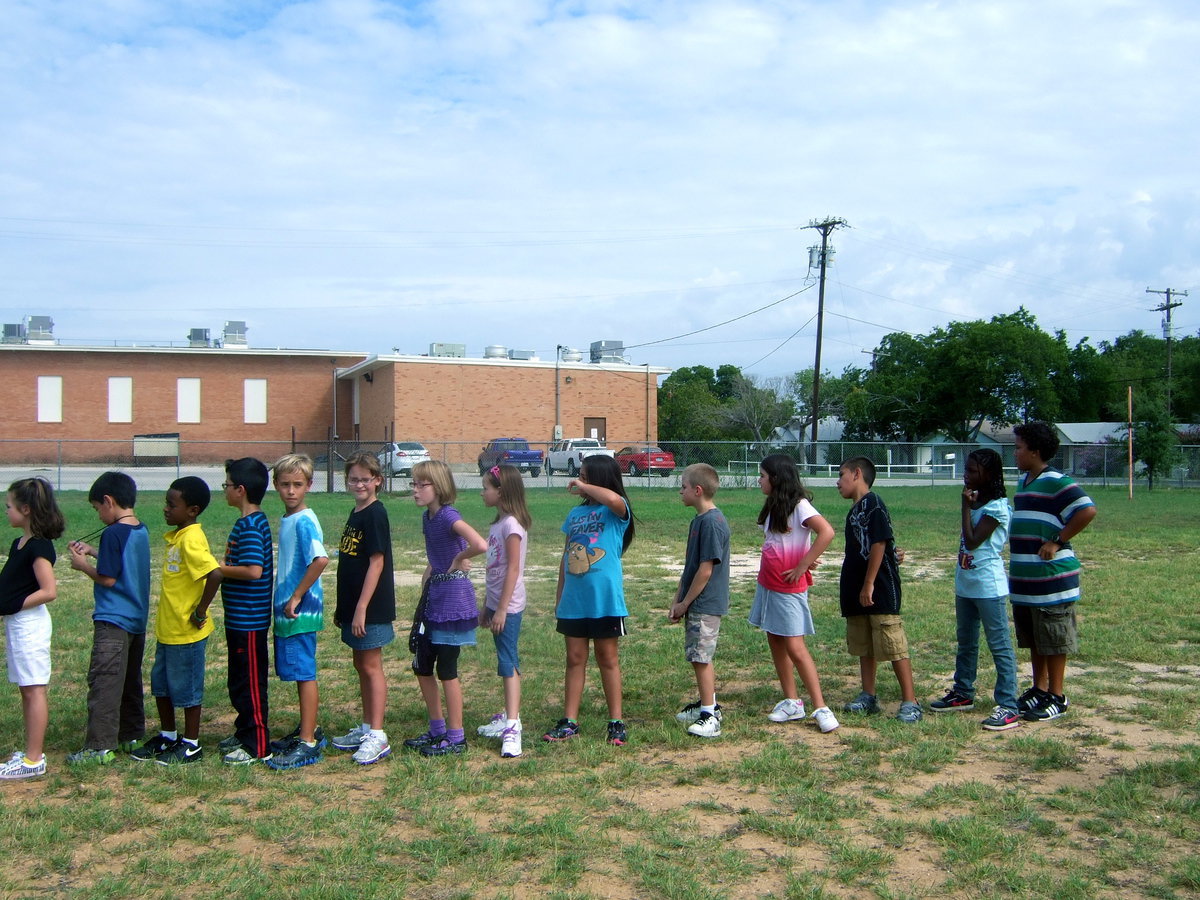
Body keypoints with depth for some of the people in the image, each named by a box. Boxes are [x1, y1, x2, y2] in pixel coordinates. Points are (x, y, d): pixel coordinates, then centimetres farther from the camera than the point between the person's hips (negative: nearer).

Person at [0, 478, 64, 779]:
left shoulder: (38, 547, -17)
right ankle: (32, 751, 24)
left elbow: (48, 591, -21)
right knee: (26, 690, 14)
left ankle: (33, 760, 3)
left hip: (30, 624, -9)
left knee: (34, 690, -3)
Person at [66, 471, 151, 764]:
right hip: (137, 618, 9)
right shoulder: (141, 530, 7)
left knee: (104, 682, -5)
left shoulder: (113, 534, -17)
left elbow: (108, 578, -17)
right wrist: (92, 551, 17)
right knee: (131, 680, 17)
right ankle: (132, 736, 25)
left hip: (113, 621, -9)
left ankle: (100, 746, -3)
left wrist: (83, 565, -1)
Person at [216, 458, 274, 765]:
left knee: (250, 682, -1)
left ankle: (258, 747, 8)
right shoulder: (253, 521, 11)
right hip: (240, 617, 10)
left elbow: (253, 570, -29)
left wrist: (218, 569, -16)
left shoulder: (249, 526, -20)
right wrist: (223, 567, 4)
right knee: (239, 681, 20)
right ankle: (244, 733, 32)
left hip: (248, 620, -10)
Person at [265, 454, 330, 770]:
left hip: (301, 610, -9)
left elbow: (321, 559, -31)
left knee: (305, 674, -2)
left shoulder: (305, 521, -17)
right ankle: (309, 730, 30)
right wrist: (283, 598, 15)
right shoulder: (286, 519, 11)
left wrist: (296, 597, -23)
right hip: (287, 609, 9)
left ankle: (308, 744, 6)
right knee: (299, 672, 18)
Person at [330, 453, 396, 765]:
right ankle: (366, 728, 25)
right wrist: (342, 608, 18)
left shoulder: (375, 514, -14)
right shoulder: (355, 514, 12)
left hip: (371, 607, -9)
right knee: (361, 666, 15)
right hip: (353, 605, 9)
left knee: (371, 667, -5)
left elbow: (376, 563, -19)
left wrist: (361, 608, -21)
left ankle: (378, 736, 1)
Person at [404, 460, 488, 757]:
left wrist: (458, 560, -19)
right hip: (432, 594, 9)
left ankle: (456, 738, 12)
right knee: (421, 667, 14)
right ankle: (437, 730, 27)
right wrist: (431, 569, 8)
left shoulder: (448, 515, -19)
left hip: (452, 598, -9)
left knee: (446, 670, 0)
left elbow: (481, 545, -35)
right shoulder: (427, 516, 8)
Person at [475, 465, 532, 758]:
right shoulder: (498, 524, 13)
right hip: (497, 604, 9)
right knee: (506, 660, 15)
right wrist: (486, 607, 19)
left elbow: (513, 569, -19)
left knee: (508, 662, -12)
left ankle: (512, 727, -14)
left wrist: (502, 609, -20)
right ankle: (508, 717, 24)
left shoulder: (511, 524, -14)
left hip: (509, 606, -9)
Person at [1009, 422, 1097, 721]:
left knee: (1053, 641, 3)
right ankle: (1039, 689, 28)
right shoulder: (1024, 480, 13)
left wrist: (1057, 542, -20)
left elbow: (1088, 511, -25)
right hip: (1024, 579, 9)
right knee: (1032, 640, 16)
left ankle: (1056, 697, 13)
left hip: (1051, 579, -9)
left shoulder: (1056, 482, -15)